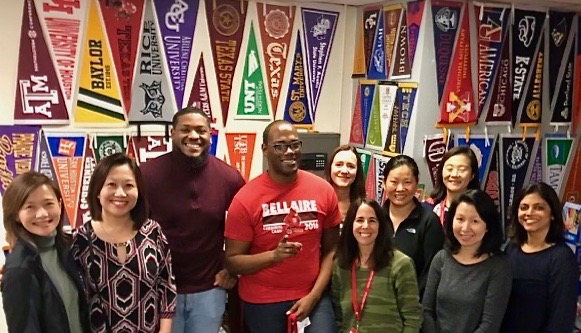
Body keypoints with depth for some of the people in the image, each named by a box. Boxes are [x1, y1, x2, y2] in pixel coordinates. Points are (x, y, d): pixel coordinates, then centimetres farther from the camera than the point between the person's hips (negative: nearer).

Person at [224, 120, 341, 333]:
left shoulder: (323, 190, -3)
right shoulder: (246, 199, -10)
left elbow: (331, 250, 3)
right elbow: (232, 262, -8)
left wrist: (314, 295, -6)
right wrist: (274, 255, -22)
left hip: (312, 296, 1)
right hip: (262, 302, -1)